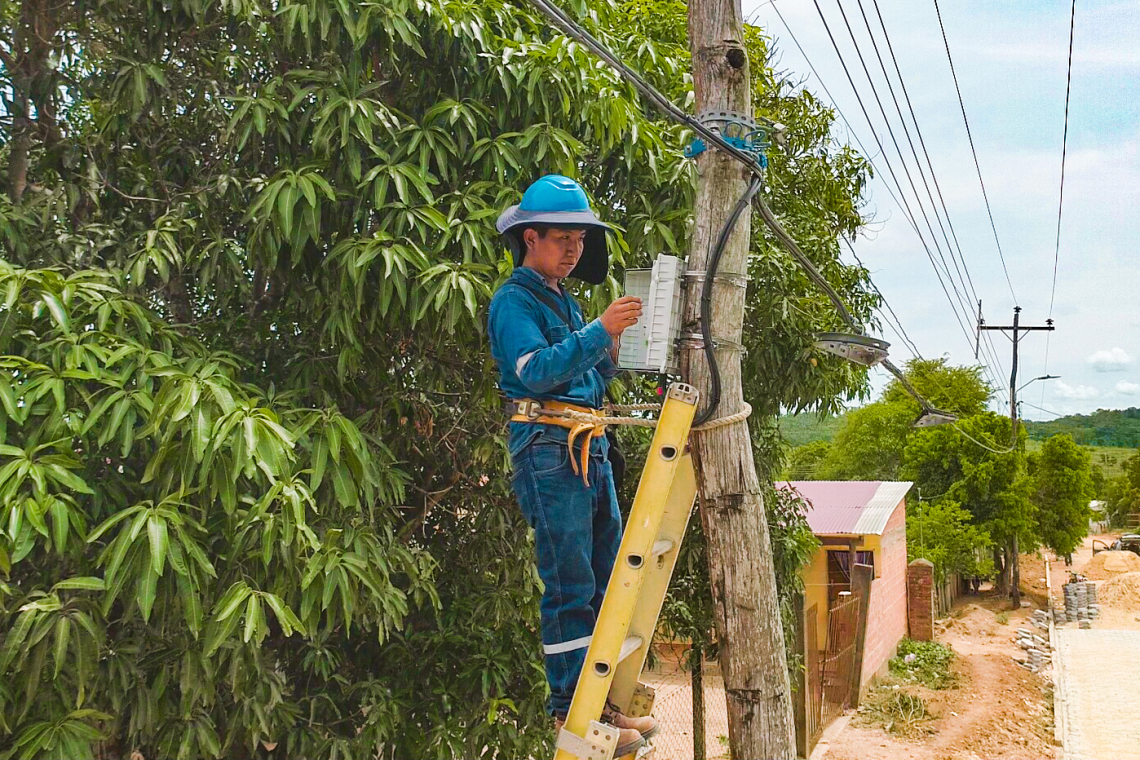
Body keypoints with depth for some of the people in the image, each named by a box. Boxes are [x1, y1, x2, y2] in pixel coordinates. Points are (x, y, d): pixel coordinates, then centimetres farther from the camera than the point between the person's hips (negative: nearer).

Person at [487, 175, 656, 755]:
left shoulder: (566, 301, 22)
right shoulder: (513, 300, -4)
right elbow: (537, 371, -20)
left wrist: (612, 350, 3)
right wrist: (599, 331, -27)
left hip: (590, 447, 9)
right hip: (546, 446, -9)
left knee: (607, 578, 9)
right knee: (570, 585, -8)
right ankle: (569, 708, -1)